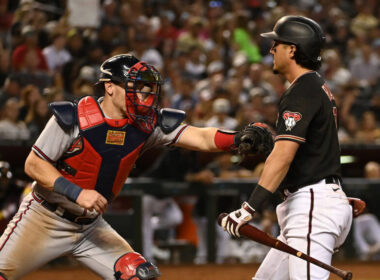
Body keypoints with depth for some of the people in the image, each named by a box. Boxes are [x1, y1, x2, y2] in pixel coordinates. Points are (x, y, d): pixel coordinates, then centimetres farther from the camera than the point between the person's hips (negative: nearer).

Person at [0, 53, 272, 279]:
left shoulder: (147, 124, -8)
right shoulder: (72, 118, -19)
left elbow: (202, 138, -18)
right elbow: (34, 165, -15)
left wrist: (238, 138, -38)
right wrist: (76, 193, -27)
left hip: (90, 227, 4)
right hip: (45, 218, -4)